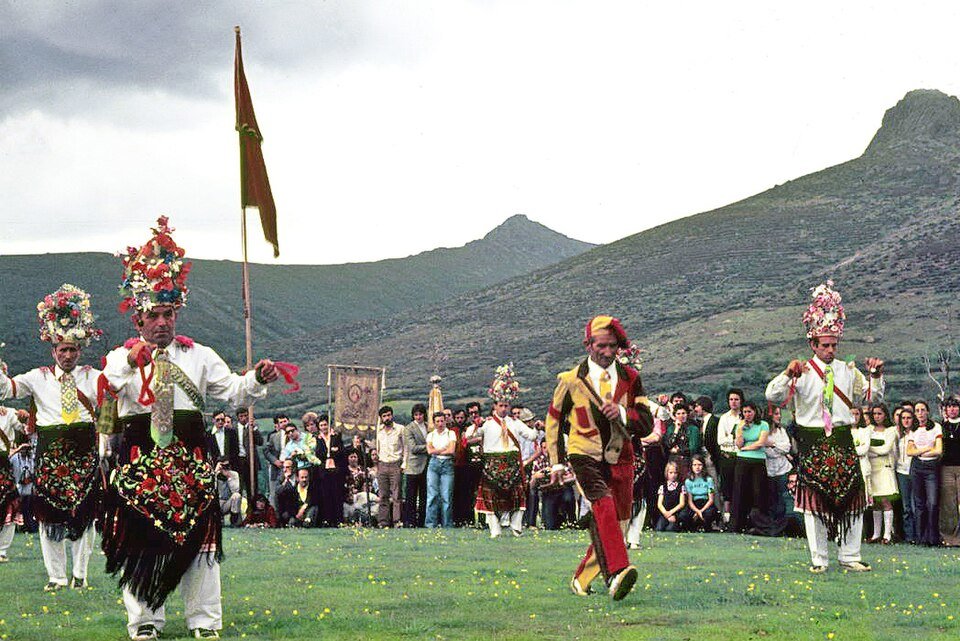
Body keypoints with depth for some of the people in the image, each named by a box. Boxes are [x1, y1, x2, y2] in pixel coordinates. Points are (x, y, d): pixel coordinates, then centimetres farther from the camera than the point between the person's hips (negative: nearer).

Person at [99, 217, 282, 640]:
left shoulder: (199, 356, 13)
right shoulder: (121, 357, 6)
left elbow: (233, 391, 7)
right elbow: (103, 393, -13)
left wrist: (257, 379, -14)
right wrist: (130, 361, -29)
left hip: (190, 459, 2)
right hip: (140, 459, -1)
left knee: (198, 538, 1)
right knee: (140, 540, 0)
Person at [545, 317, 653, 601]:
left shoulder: (630, 378, 5)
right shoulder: (571, 380, 0)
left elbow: (647, 423, 1)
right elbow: (554, 420, 14)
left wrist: (622, 413, -19)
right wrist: (557, 462, 14)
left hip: (620, 460, 4)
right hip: (585, 457, -4)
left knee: (618, 522, 6)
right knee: (603, 505, -30)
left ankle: (581, 580, 26)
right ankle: (616, 573, -46)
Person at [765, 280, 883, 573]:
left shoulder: (848, 371, 9)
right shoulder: (802, 372, -3)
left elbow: (872, 397, 16)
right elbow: (772, 395, -14)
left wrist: (876, 375, -1)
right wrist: (788, 373, -29)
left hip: (843, 442, 3)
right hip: (812, 443, -3)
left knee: (852, 499, 3)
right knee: (814, 502, 0)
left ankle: (849, 556, 12)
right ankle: (818, 559, 7)